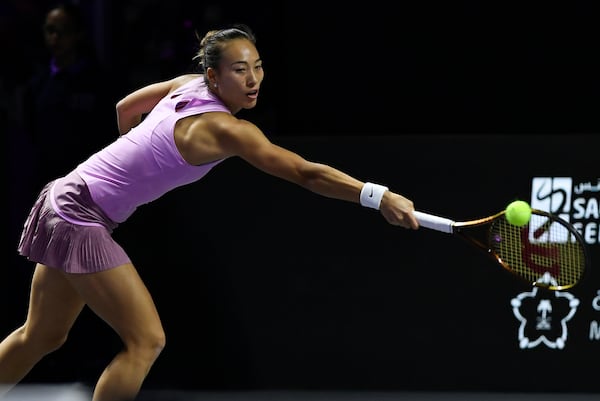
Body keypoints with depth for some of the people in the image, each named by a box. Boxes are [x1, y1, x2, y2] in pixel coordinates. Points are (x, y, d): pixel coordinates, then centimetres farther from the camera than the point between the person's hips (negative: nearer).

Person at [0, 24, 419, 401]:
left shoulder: (188, 85, 1)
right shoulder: (226, 130, -24)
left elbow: (126, 108, 19)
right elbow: (306, 173, -32)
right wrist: (379, 196, -38)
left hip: (67, 197, 9)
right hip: (82, 217, -9)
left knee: (43, 337, 18)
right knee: (146, 340, -9)